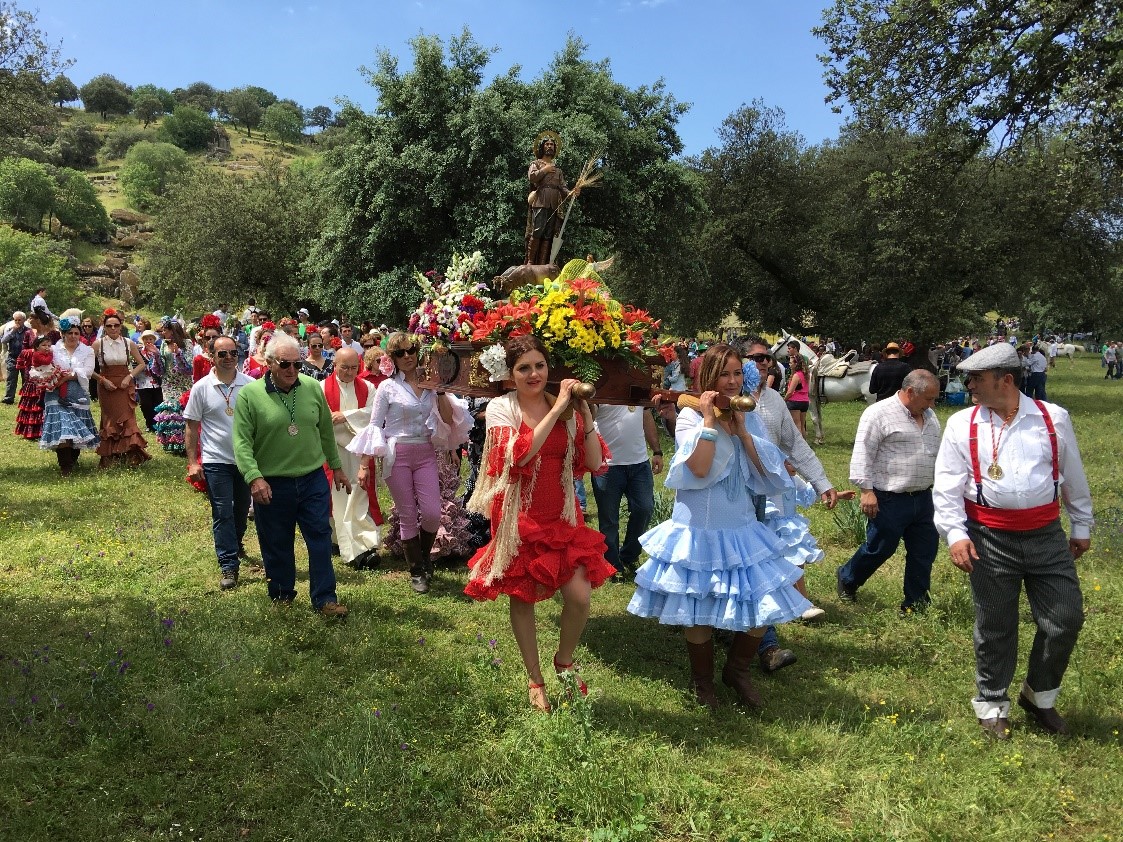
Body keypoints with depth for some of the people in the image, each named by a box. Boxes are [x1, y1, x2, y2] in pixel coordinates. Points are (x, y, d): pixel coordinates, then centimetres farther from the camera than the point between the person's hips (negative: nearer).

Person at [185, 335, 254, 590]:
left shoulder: (250, 385, -2)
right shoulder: (201, 388, -5)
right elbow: (192, 427, 0)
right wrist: (192, 462, -5)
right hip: (216, 461, -2)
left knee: (242, 508, 19)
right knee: (222, 514, -2)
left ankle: (235, 542, 45)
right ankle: (228, 565, 4)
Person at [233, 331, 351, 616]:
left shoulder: (313, 388, 1)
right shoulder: (249, 395, -9)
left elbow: (326, 432, 11)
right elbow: (242, 443, -12)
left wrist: (336, 467, 15)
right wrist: (254, 477, -23)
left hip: (313, 479, 2)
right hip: (271, 484, -2)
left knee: (320, 538, 4)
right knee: (277, 544, 12)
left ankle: (324, 598, 13)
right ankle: (282, 594, 31)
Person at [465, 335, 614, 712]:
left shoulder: (566, 408, 2)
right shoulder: (501, 407, -7)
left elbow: (594, 463, -3)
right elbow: (520, 454, -25)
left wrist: (585, 414, -13)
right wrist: (557, 408, -23)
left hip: (562, 515, 2)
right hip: (519, 516, -2)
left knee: (580, 596, -7)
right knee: (522, 598, 9)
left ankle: (565, 660, 25)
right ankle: (535, 680, 32)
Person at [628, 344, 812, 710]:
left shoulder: (748, 418, 7)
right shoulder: (690, 416, -8)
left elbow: (770, 473, -4)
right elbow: (699, 468, -23)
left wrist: (741, 430, -10)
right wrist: (710, 420, -19)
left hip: (742, 528, 5)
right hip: (698, 531, -4)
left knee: (761, 606, 5)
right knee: (699, 613, 6)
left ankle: (737, 671, 30)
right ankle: (702, 682, 30)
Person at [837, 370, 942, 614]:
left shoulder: (930, 416, 12)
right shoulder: (879, 413, -13)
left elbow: (937, 453, 23)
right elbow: (863, 454, -16)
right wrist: (866, 490, -20)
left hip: (923, 499, 7)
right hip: (890, 500, -7)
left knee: (924, 550, 10)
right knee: (879, 549, 5)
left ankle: (916, 602, 24)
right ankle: (847, 580, 30)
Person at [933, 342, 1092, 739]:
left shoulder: (1054, 418, 1)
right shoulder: (962, 424, -2)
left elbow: (1074, 477, 11)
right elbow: (948, 484, -4)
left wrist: (1082, 526, 16)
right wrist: (955, 533, -13)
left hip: (1047, 536, 2)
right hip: (990, 539, -1)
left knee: (1066, 619, 5)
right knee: (995, 626, 8)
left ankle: (1039, 696, 30)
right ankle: (992, 705, 29)